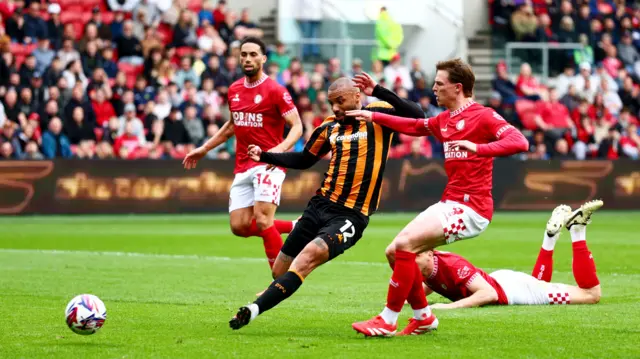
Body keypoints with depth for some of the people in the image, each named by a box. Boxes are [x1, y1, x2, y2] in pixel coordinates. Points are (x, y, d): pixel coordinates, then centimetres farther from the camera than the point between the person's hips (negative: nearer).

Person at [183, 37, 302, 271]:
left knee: (262, 220, -19)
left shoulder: (275, 91, -9)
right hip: (243, 168, 7)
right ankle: (294, 227, 18)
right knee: (240, 226, -1)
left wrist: (280, 148, -31)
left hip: (268, 165, -7)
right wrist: (204, 149, 27)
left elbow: (297, 126, -13)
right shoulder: (234, 90, 11)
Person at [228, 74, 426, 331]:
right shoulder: (330, 127, 12)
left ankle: (253, 310, -31)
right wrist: (264, 156, 15)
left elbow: (416, 115, -21)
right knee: (280, 270, 4)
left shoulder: (378, 115, -3)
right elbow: (303, 160, 26)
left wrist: (377, 91, -26)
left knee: (309, 256, -28)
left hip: (351, 215, -6)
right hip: (320, 205, 6)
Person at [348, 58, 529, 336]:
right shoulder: (444, 120, 15)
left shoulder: (483, 116, -10)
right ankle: (423, 317, 15)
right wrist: (372, 116, 30)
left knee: (404, 244, -20)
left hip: (471, 207, -9)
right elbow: (411, 126, 33)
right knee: (394, 251, 4)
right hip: (449, 203, 9)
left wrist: (478, 148, -34)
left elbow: (519, 142, -23)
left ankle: (388, 321, -14)